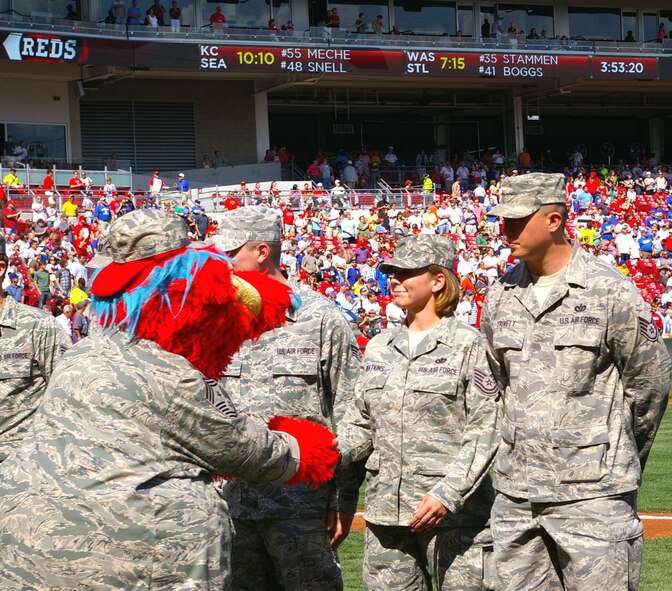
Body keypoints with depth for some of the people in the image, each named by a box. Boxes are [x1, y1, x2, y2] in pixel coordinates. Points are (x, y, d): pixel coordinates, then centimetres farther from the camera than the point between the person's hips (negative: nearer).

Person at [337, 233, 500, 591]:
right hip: (385, 512, 5)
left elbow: (485, 432, -9)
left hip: (454, 512, -5)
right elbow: (361, 424, 16)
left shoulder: (467, 346, -3)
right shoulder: (379, 347, 15)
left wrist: (447, 494, -19)